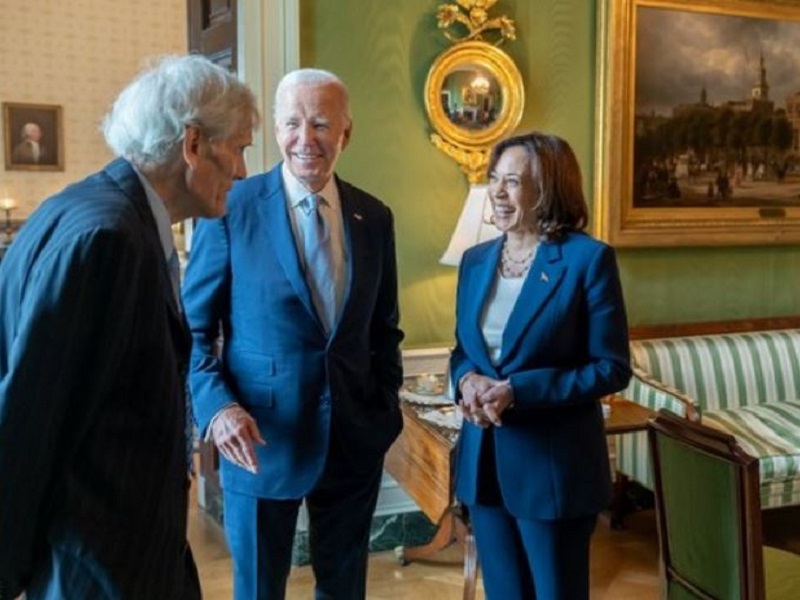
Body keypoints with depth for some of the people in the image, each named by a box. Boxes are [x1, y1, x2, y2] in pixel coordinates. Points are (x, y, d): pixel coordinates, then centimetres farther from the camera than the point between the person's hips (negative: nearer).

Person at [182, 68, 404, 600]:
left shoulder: (375, 217, 3)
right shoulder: (232, 208, -8)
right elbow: (193, 328, -4)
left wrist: (387, 404, 1)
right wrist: (217, 407, -17)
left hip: (354, 437, 4)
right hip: (262, 438, -3)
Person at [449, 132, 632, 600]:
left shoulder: (588, 258, -11)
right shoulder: (476, 260, 7)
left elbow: (612, 367, -12)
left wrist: (517, 391, -20)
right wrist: (467, 380, -9)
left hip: (554, 467, -5)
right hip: (484, 461, 6)